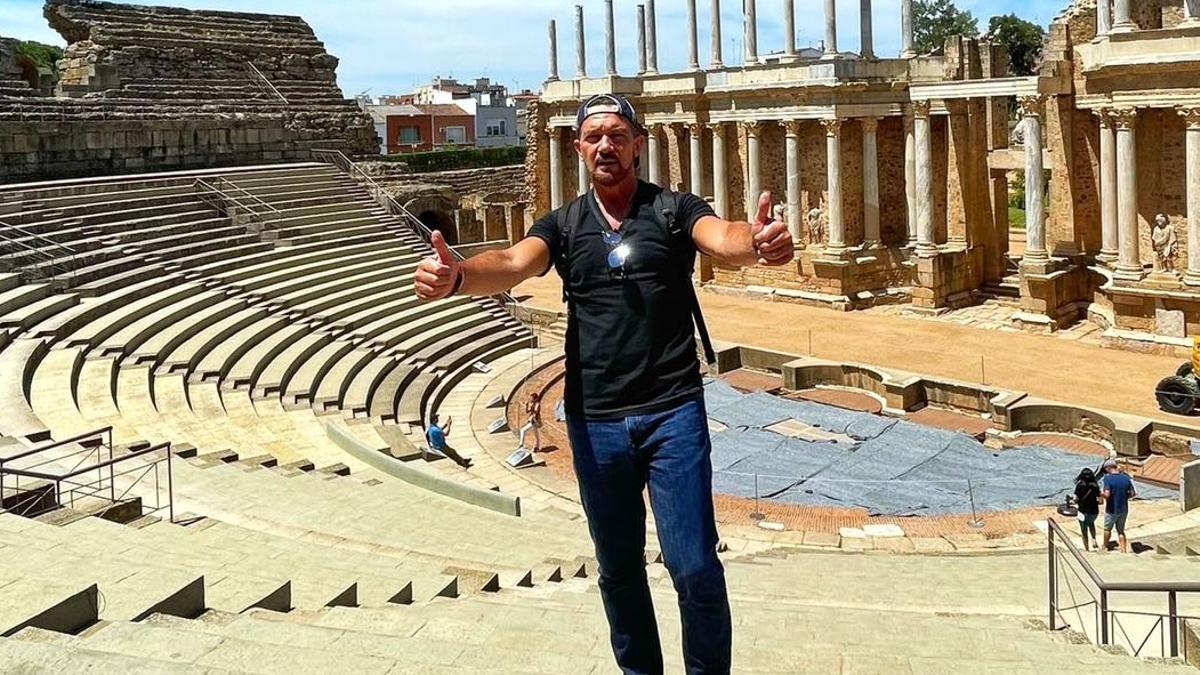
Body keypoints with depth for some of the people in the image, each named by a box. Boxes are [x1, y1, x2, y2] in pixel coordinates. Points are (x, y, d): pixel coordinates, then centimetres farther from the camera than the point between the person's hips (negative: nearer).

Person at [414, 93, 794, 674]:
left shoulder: (674, 209, 1)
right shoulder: (564, 224, 6)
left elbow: (722, 238, -20)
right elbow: (511, 264, -13)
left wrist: (756, 242, -46)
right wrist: (456, 276, -36)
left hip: (674, 413, -2)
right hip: (595, 422, 3)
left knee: (694, 567, -3)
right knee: (618, 567, 15)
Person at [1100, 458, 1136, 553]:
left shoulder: (1108, 478, -18)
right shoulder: (1126, 478, -4)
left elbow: (1107, 495, -26)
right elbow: (1132, 493, 0)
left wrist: (1101, 492, -6)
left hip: (1112, 510, -4)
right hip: (1123, 509, 4)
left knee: (1107, 529, 19)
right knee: (1121, 531, 17)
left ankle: (1105, 547, 35)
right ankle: (1124, 550, 15)